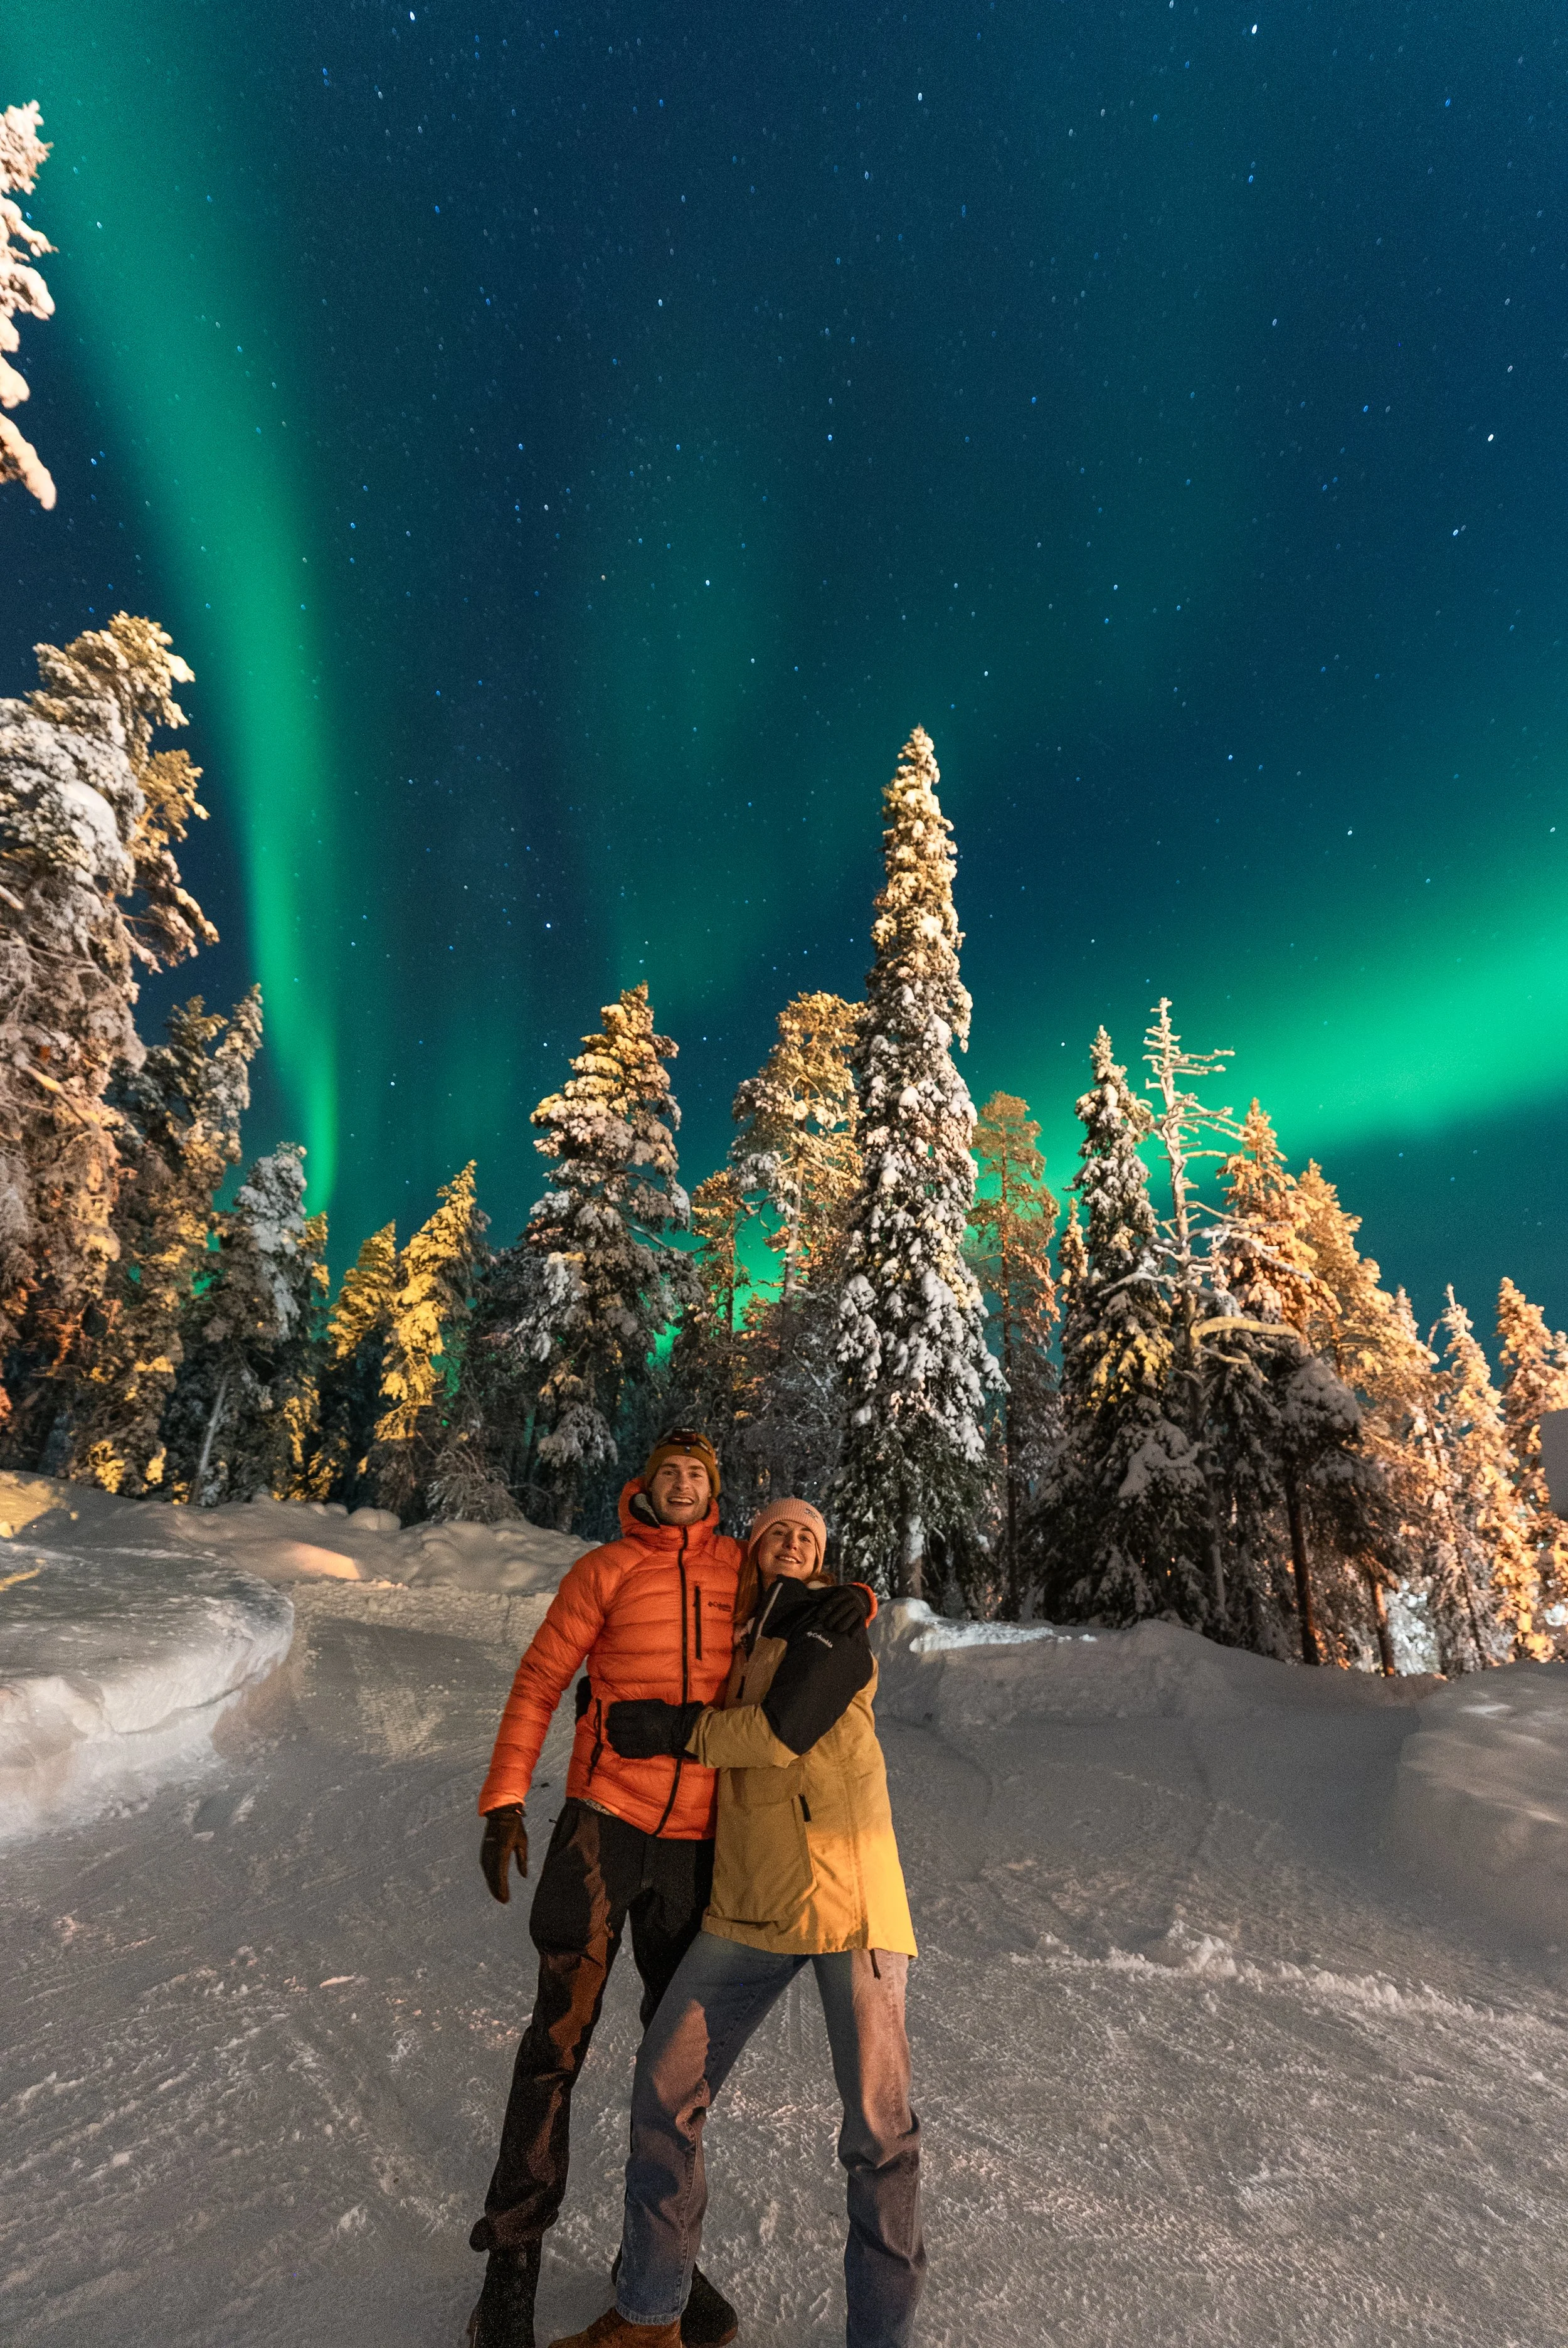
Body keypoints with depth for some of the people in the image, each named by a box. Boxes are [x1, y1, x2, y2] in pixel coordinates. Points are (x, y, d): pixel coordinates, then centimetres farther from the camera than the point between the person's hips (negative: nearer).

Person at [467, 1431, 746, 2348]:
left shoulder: (739, 1567, 4)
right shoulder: (604, 1571, -2)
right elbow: (539, 1683, 0)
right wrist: (505, 1799, -7)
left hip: (699, 1835, 3)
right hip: (605, 1815, -2)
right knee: (561, 2034, 2)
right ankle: (514, 2258, 23)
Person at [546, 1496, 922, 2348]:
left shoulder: (834, 1618, -5)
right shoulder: (730, 1645, 15)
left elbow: (784, 1730, -17)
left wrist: (674, 1729, -9)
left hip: (848, 1892, -5)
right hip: (748, 1902, 5)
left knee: (878, 2125, 2)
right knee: (664, 2088, 6)